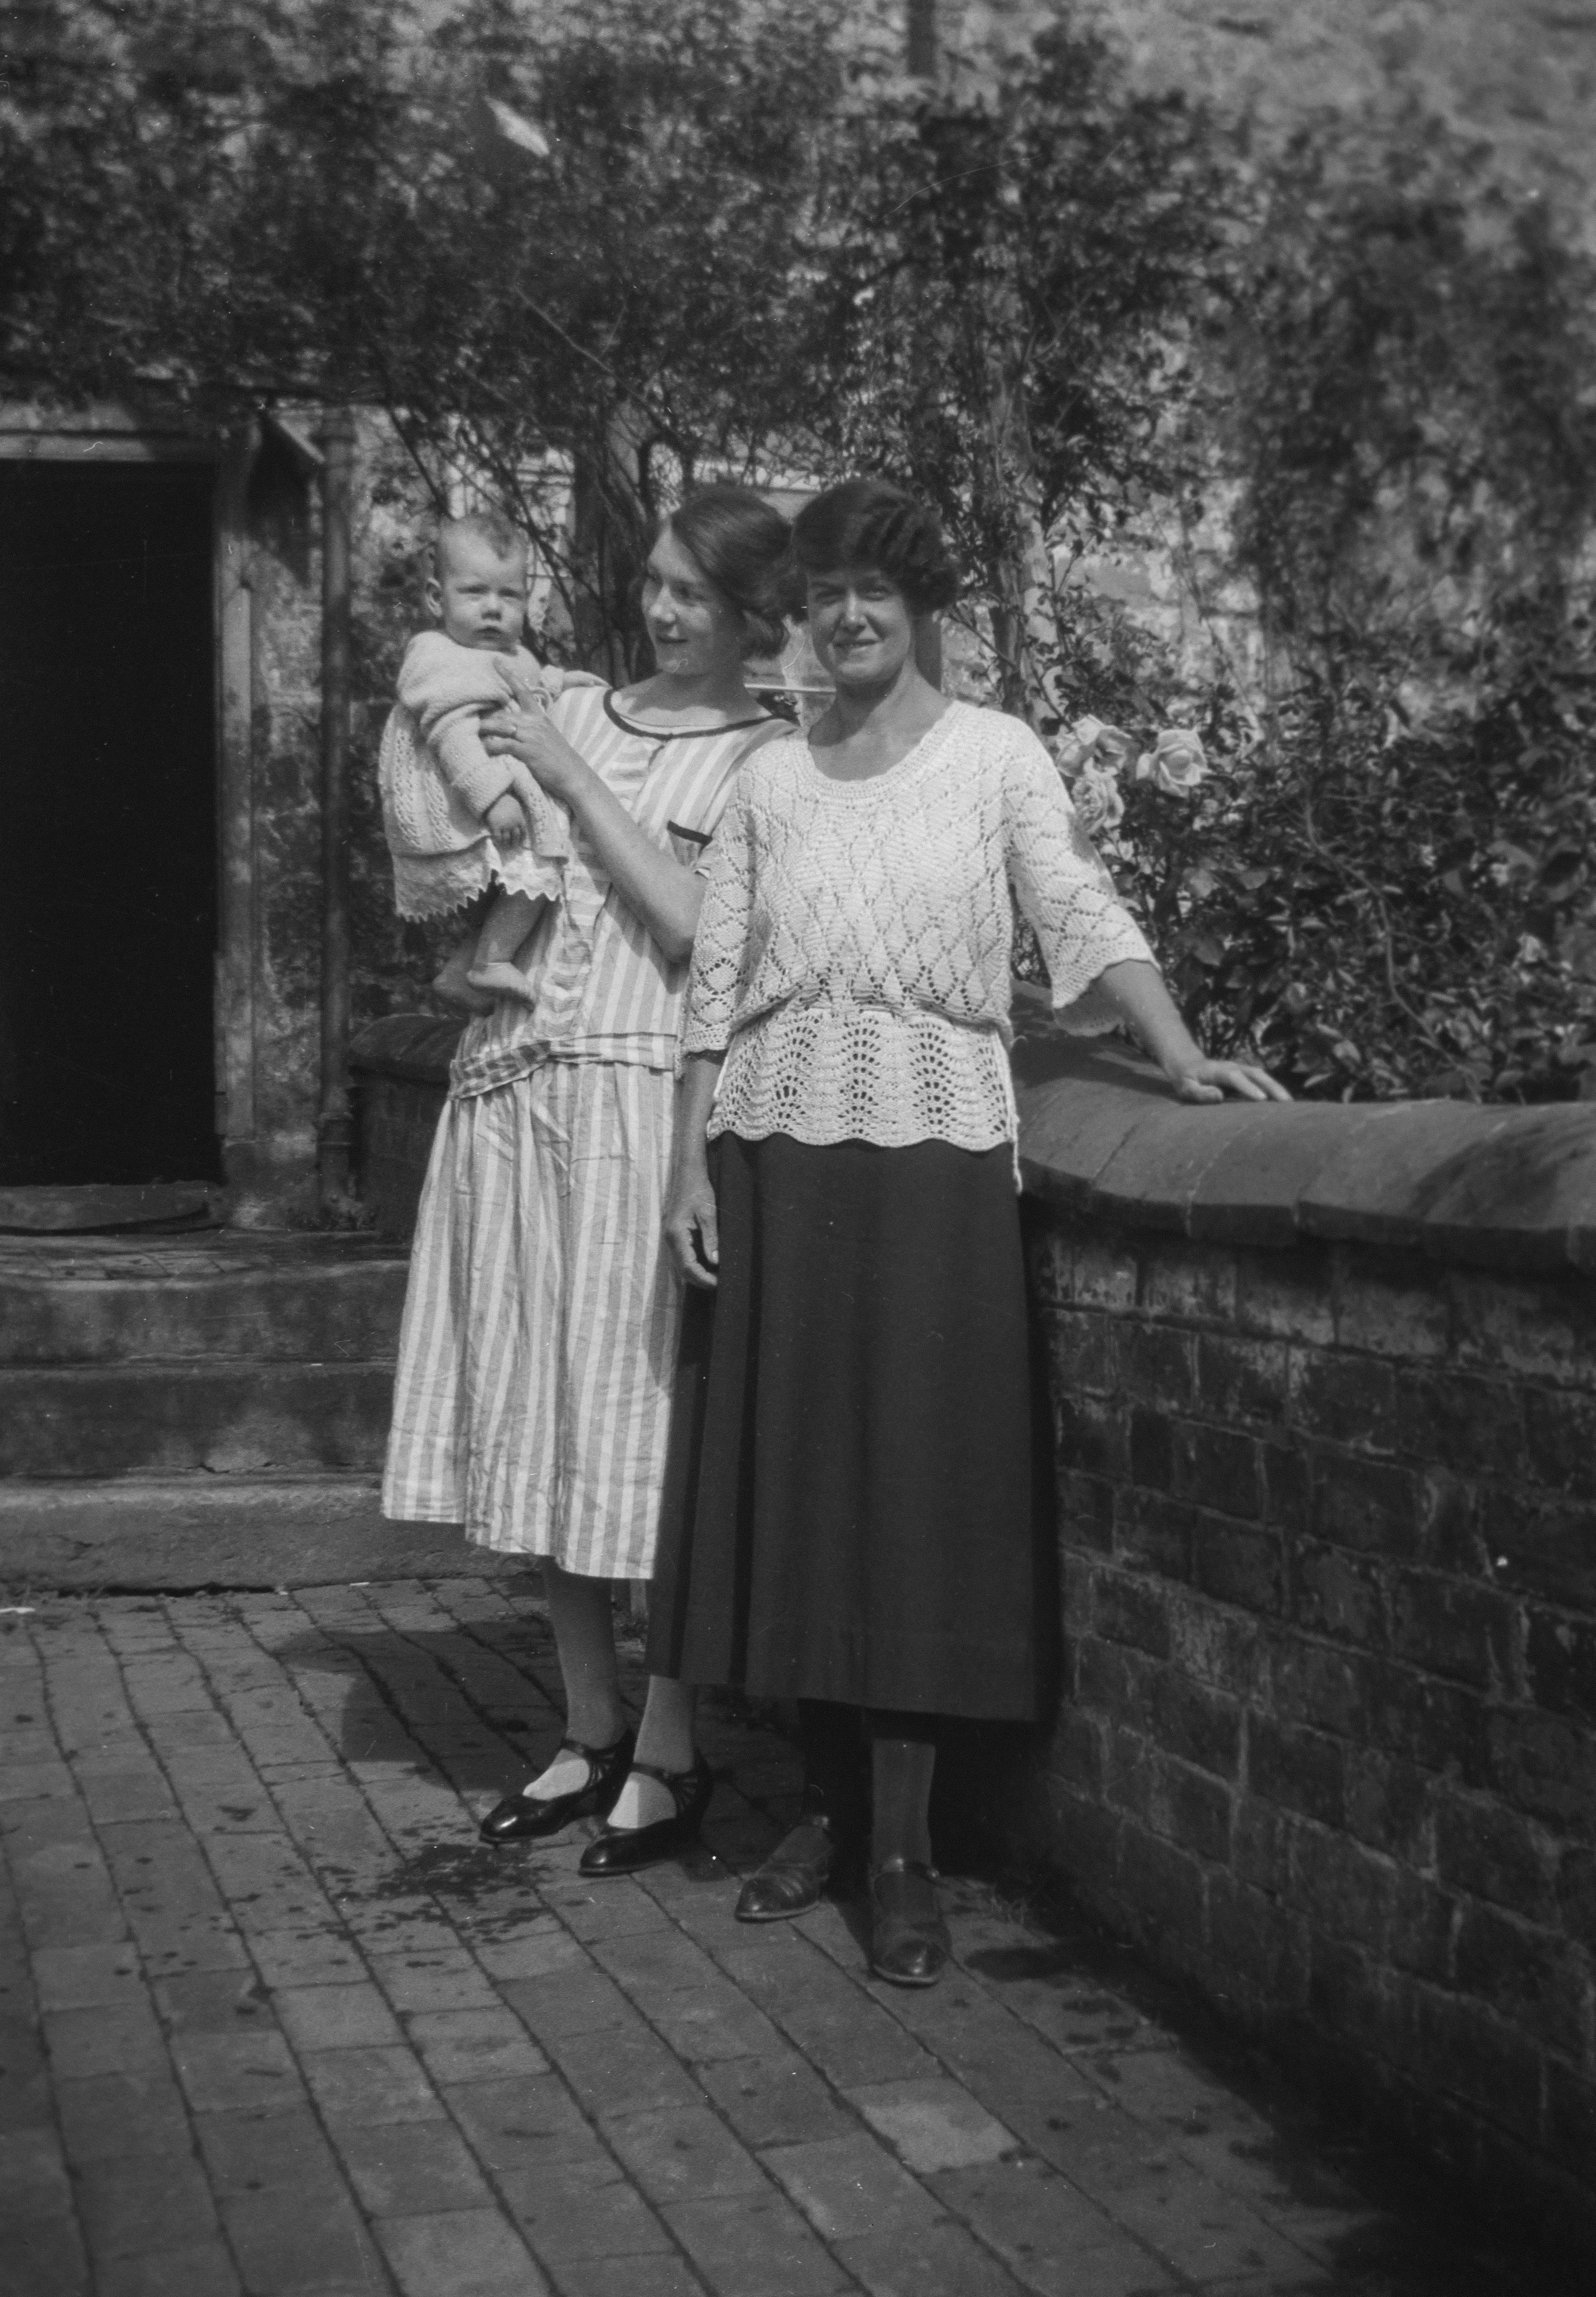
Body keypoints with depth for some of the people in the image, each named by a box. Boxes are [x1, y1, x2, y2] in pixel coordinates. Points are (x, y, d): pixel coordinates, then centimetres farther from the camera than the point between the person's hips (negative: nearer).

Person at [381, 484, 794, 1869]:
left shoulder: (770, 762, 0)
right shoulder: (568, 713, 14)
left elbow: (698, 931, -12)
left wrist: (577, 784, -9)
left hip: (646, 1094, -5)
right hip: (514, 1082, 5)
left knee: (645, 1406, -3)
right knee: (537, 1407, 8)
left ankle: (670, 1750, 8)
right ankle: (590, 1732, 20)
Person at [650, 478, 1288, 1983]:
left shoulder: (995, 756, 4)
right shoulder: (769, 781, 11)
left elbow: (1082, 918, -4)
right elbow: (714, 985, 10)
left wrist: (1181, 1055, -18)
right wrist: (692, 1163, 2)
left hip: (933, 1150, -3)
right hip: (778, 1152, 3)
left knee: (918, 1476, -3)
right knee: (789, 1469, 4)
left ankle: (905, 1847, 2)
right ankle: (825, 1805, 16)